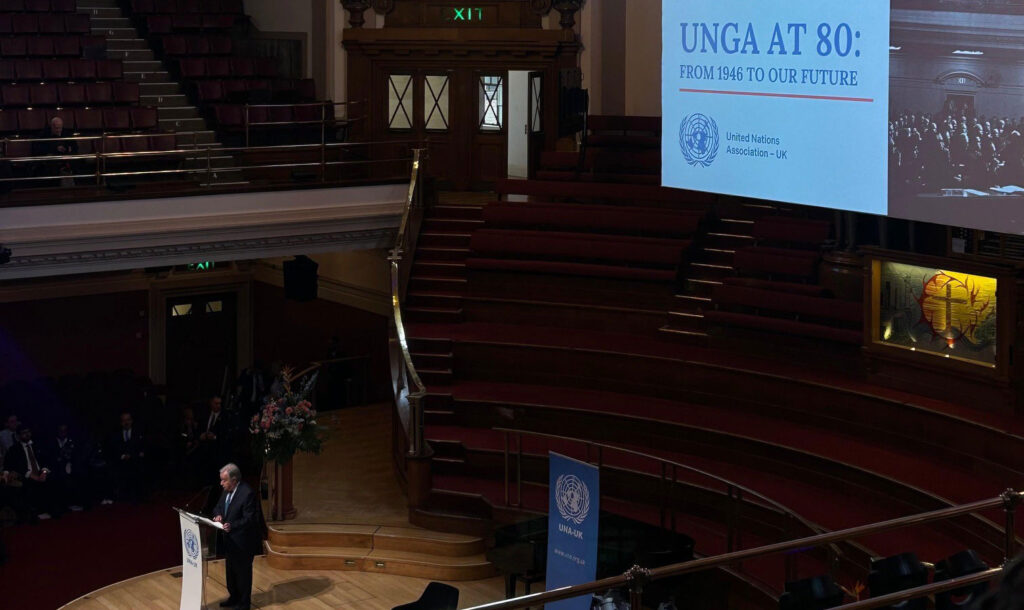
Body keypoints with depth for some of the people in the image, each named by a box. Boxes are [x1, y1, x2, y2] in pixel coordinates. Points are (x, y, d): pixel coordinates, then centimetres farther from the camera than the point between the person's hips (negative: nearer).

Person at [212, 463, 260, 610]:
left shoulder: (247, 493, -24)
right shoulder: (226, 491, 2)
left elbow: (249, 519, -25)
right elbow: (218, 507, 14)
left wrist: (232, 525, -37)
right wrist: (218, 515, -9)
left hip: (243, 541, -8)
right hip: (230, 540, 8)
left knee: (243, 572, 6)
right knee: (230, 570, 20)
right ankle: (234, 597, 37)